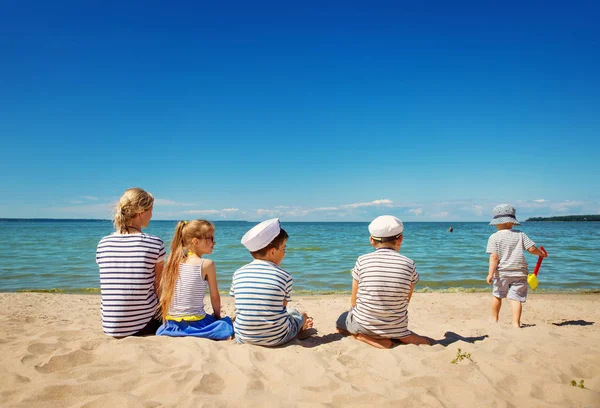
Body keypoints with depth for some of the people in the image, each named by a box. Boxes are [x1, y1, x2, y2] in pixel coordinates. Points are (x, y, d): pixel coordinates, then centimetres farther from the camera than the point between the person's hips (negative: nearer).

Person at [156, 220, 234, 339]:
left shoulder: (173, 262, 4)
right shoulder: (206, 264, -11)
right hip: (195, 324, -6)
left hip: (171, 324, 6)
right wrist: (217, 315, 16)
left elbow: (165, 296, 10)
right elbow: (214, 297, -3)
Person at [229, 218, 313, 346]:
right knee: (293, 312, 20)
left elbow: (239, 309, 4)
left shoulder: (238, 273, -2)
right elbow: (283, 306, 0)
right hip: (276, 338, -2)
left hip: (243, 337, 3)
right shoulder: (284, 276, -9)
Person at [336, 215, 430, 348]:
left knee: (341, 321, 26)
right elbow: (406, 301, 0)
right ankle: (404, 337, 13)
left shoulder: (362, 261, -10)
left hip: (364, 325, -5)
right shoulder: (409, 264, -9)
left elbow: (354, 300, -3)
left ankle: (367, 338, 2)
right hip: (396, 327, 6)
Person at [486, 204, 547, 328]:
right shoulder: (520, 235, 1)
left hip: (501, 272, -1)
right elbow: (531, 248, -1)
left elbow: (494, 257, -13)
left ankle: (494, 319, 30)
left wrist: (490, 274, -14)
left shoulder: (494, 237, -7)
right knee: (516, 298, 1)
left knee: (496, 295, 16)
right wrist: (541, 253, 20)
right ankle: (516, 323, -5)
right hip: (519, 273, 1)